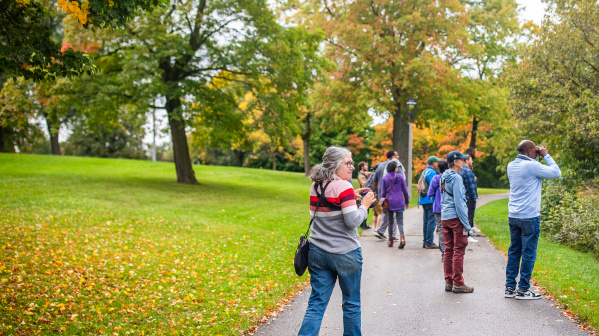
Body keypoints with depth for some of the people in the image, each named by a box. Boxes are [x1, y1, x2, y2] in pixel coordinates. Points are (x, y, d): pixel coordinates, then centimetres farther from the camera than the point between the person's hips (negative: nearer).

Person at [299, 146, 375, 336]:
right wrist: (364, 205, -2)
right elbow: (353, 220, -18)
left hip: (317, 252, 6)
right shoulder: (343, 187, -14)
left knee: (316, 304, 4)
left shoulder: (315, 187, 8)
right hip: (345, 254, -6)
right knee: (351, 304, 11)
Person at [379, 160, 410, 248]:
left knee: (390, 221, 12)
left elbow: (383, 192, 3)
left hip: (389, 202, 1)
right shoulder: (400, 177, -2)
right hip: (399, 203, -1)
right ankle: (402, 237, -22)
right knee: (399, 221, 0)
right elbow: (405, 190, 2)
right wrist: (407, 201, 13)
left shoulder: (385, 178, 0)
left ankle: (391, 240, 16)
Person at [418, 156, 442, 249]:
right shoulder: (431, 172, -12)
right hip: (430, 200, -10)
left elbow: (420, 186, 20)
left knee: (426, 221, 13)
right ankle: (429, 242, -5)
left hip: (424, 200, 10)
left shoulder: (424, 172, 17)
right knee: (431, 221, -6)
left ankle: (425, 242, 16)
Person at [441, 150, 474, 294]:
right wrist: (466, 224, -13)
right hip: (456, 218, -8)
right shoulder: (456, 178, -13)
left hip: (444, 217, 8)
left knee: (448, 251, 11)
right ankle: (458, 283, 1)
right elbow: (458, 202, -16)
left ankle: (449, 282, 15)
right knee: (458, 251, -3)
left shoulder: (444, 177, 13)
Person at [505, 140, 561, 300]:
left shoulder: (511, 166, 8)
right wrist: (546, 156, 0)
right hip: (529, 217, -8)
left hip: (513, 216, 8)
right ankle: (523, 290, 5)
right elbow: (556, 173, -11)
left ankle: (510, 287, 16)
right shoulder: (531, 166, -15)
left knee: (514, 251, 13)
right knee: (528, 253, 1)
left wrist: (542, 157, 18)